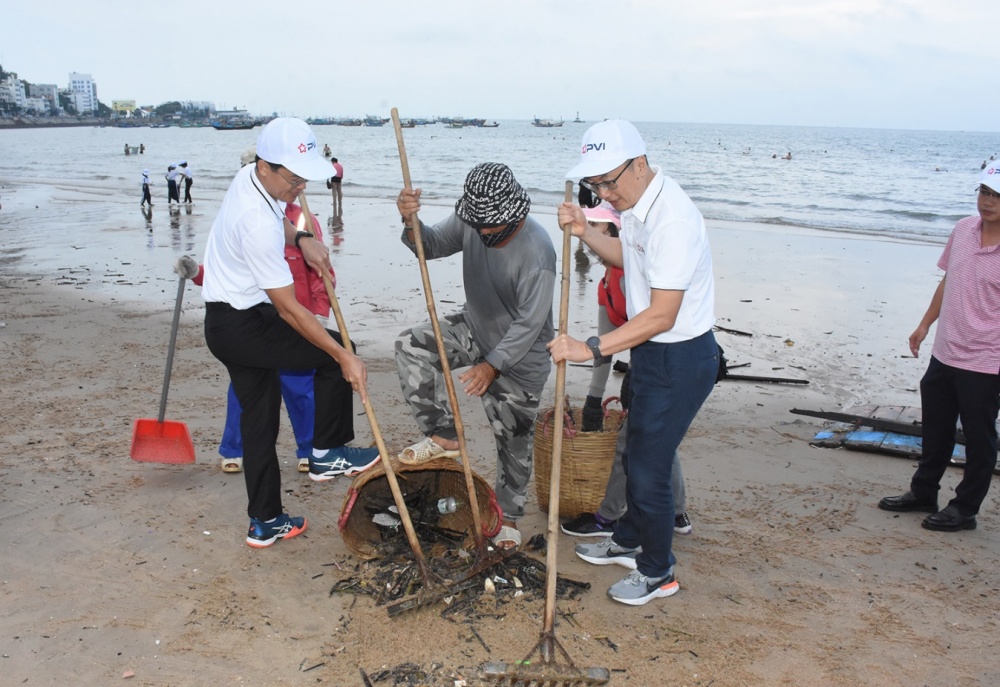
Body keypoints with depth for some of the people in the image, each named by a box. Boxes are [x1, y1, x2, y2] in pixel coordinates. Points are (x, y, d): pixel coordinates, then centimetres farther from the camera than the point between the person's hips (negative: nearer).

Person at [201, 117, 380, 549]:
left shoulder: (250, 178, 0)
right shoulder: (257, 223, -29)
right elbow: (288, 308, -27)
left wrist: (301, 239, 5)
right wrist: (345, 358, -25)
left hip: (226, 323, 10)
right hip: (242, 327, -10)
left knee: (258, 420, 14)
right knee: (335, 354, -5)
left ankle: (265, 523, 23)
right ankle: (327, 455, 6)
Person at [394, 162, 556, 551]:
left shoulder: (536, 250, -30)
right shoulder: (470, 221, -13)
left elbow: (530, 322, -28)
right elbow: (432, 246, -6)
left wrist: (492, 364, -32)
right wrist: (411, 223, -28)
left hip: (519, 355, -5)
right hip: (475, 329, 6)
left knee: (514, 442, 6)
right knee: (411, 346, -17)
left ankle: (509, 516, 29)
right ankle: (443, 437, -7)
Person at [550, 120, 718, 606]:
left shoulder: (672, 220, -29)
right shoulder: (635, 205, 2)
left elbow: (661, 316, -31)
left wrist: (591, 348, -33)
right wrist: (584, 232, 5)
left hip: (681, 360, -10)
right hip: (652, 352, 10)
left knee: (648, 467, 1)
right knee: (637, 455, 24)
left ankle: (657, 572, 23)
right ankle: (628, 541, 45)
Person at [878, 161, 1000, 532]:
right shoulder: (963, 230, 2)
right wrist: (925, 325, 17)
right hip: (944, 353, 7)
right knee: (934, 429, 20)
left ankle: (964, 509, 23)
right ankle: (923, 493, 37)